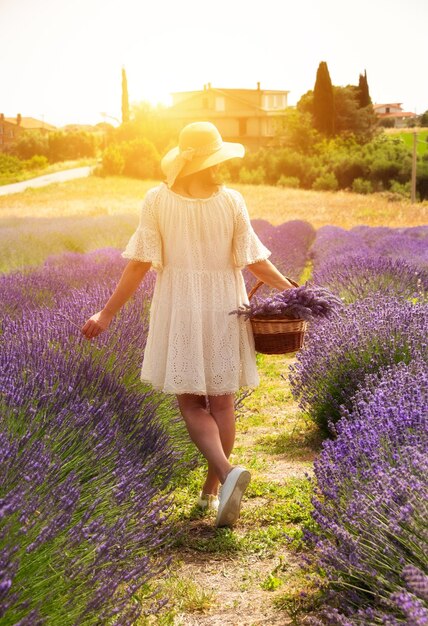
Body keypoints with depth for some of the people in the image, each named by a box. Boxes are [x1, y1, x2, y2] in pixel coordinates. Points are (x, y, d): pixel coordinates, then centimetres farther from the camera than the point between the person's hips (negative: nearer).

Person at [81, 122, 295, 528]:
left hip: (178, 310, -1)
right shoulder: (231, 201, -6)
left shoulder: (157, 200, -8)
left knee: (191, 403, 6)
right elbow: (254, 262, -3)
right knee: (221, 402, 12)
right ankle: (210, 491, 19)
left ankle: (226, 472, -17)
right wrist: (292, 290, 13)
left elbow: (139, 264, -9)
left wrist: (107, 314, -2)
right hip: (223, 310, 1)